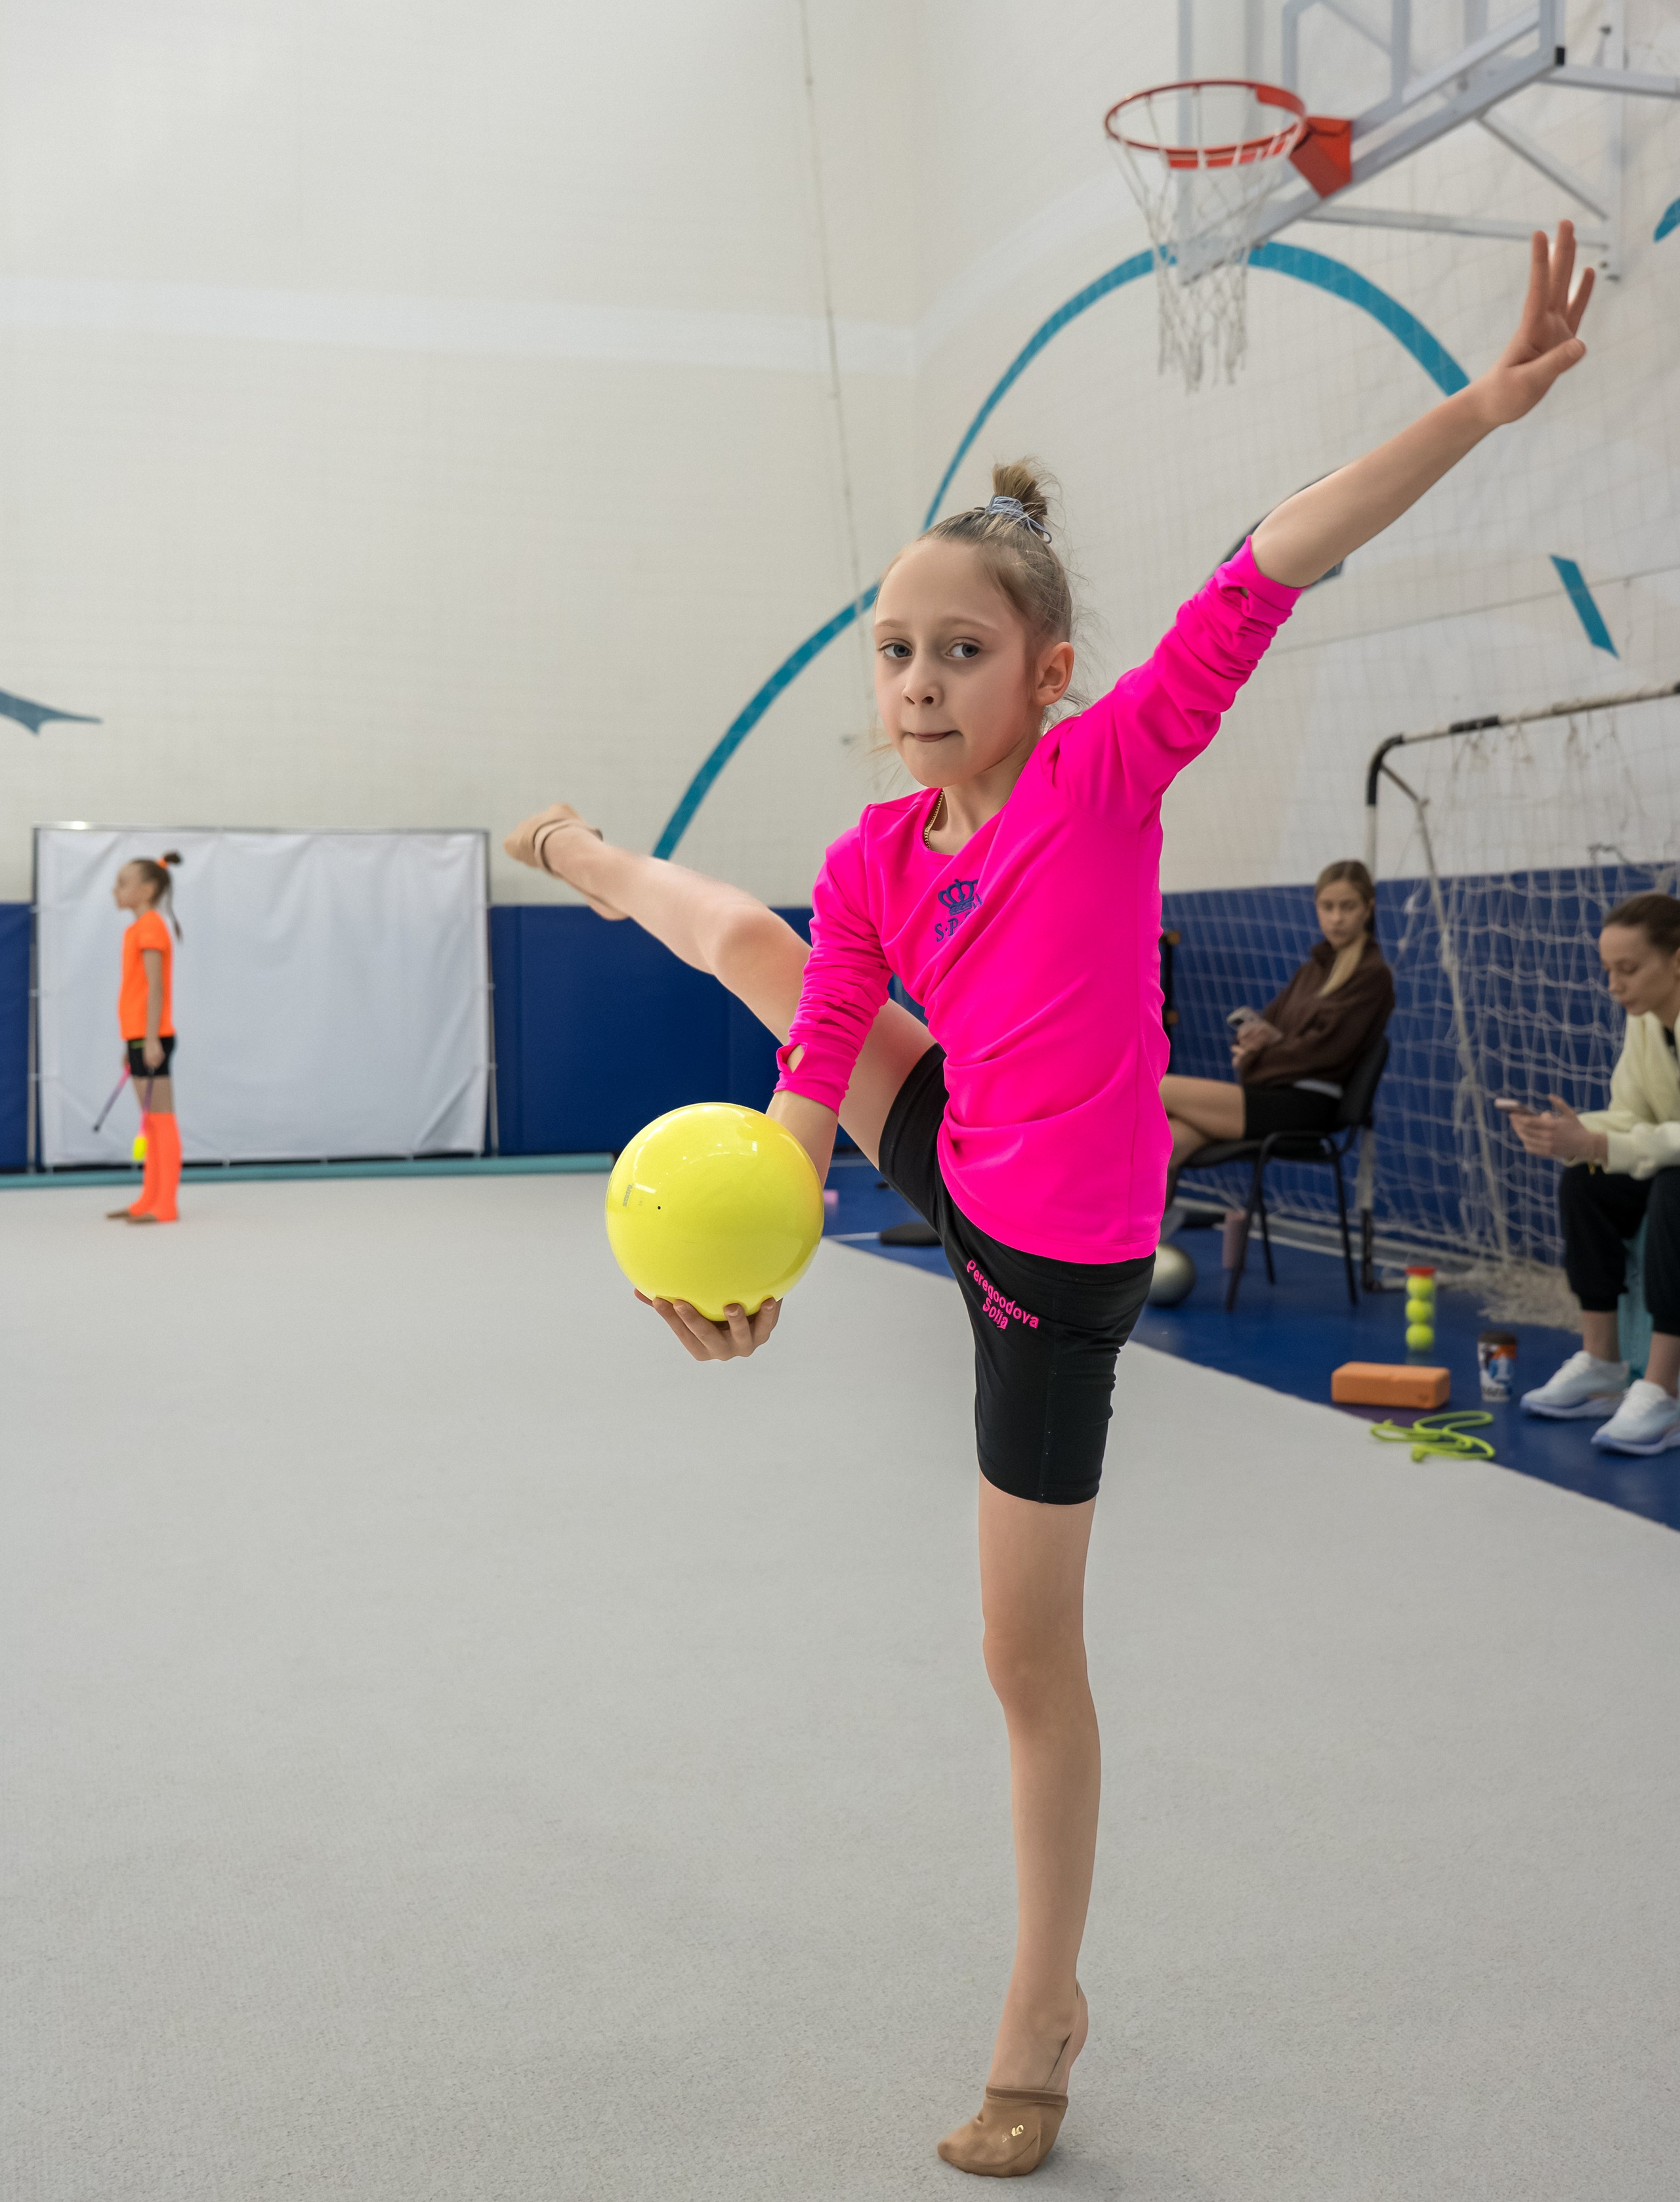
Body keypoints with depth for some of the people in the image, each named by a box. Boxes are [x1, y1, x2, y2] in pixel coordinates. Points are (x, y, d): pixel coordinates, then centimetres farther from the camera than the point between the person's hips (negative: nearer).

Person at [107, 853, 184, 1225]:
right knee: (151, 1124, 12)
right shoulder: (140, 928, 17)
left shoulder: (150, 926, -11)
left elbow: (155, 988, -18)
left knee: (161, 1122, -7)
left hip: (150, 1037, -10)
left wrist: (152, 1039, -22)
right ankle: (149, 1200, 17)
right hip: (139, 1037, 10)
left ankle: (166, 1206, -6)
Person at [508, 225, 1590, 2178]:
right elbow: (814, 1078, -10)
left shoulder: (1112, 767, -16)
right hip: (951, 1180, 4)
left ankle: (1040, 2029, 24)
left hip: (1057, 1265, -4)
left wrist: (1487, 400, -28)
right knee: (752, 935, 12)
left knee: (1032, 1660, 5)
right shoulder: (874, 860, -4)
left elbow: (1266, 570, -22)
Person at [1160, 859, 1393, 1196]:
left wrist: (1254, 1061, -5)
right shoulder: (1315, 967, 21)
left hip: (1304, 1105, -7)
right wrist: (1256, 1032, -6)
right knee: (1170, 1143, -22)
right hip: (1271, 1094, 7)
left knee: (1162, 1090, -16)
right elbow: (1267, 1021, 18)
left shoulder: (1372, 975, -3)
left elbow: (1326, 1048, -12)